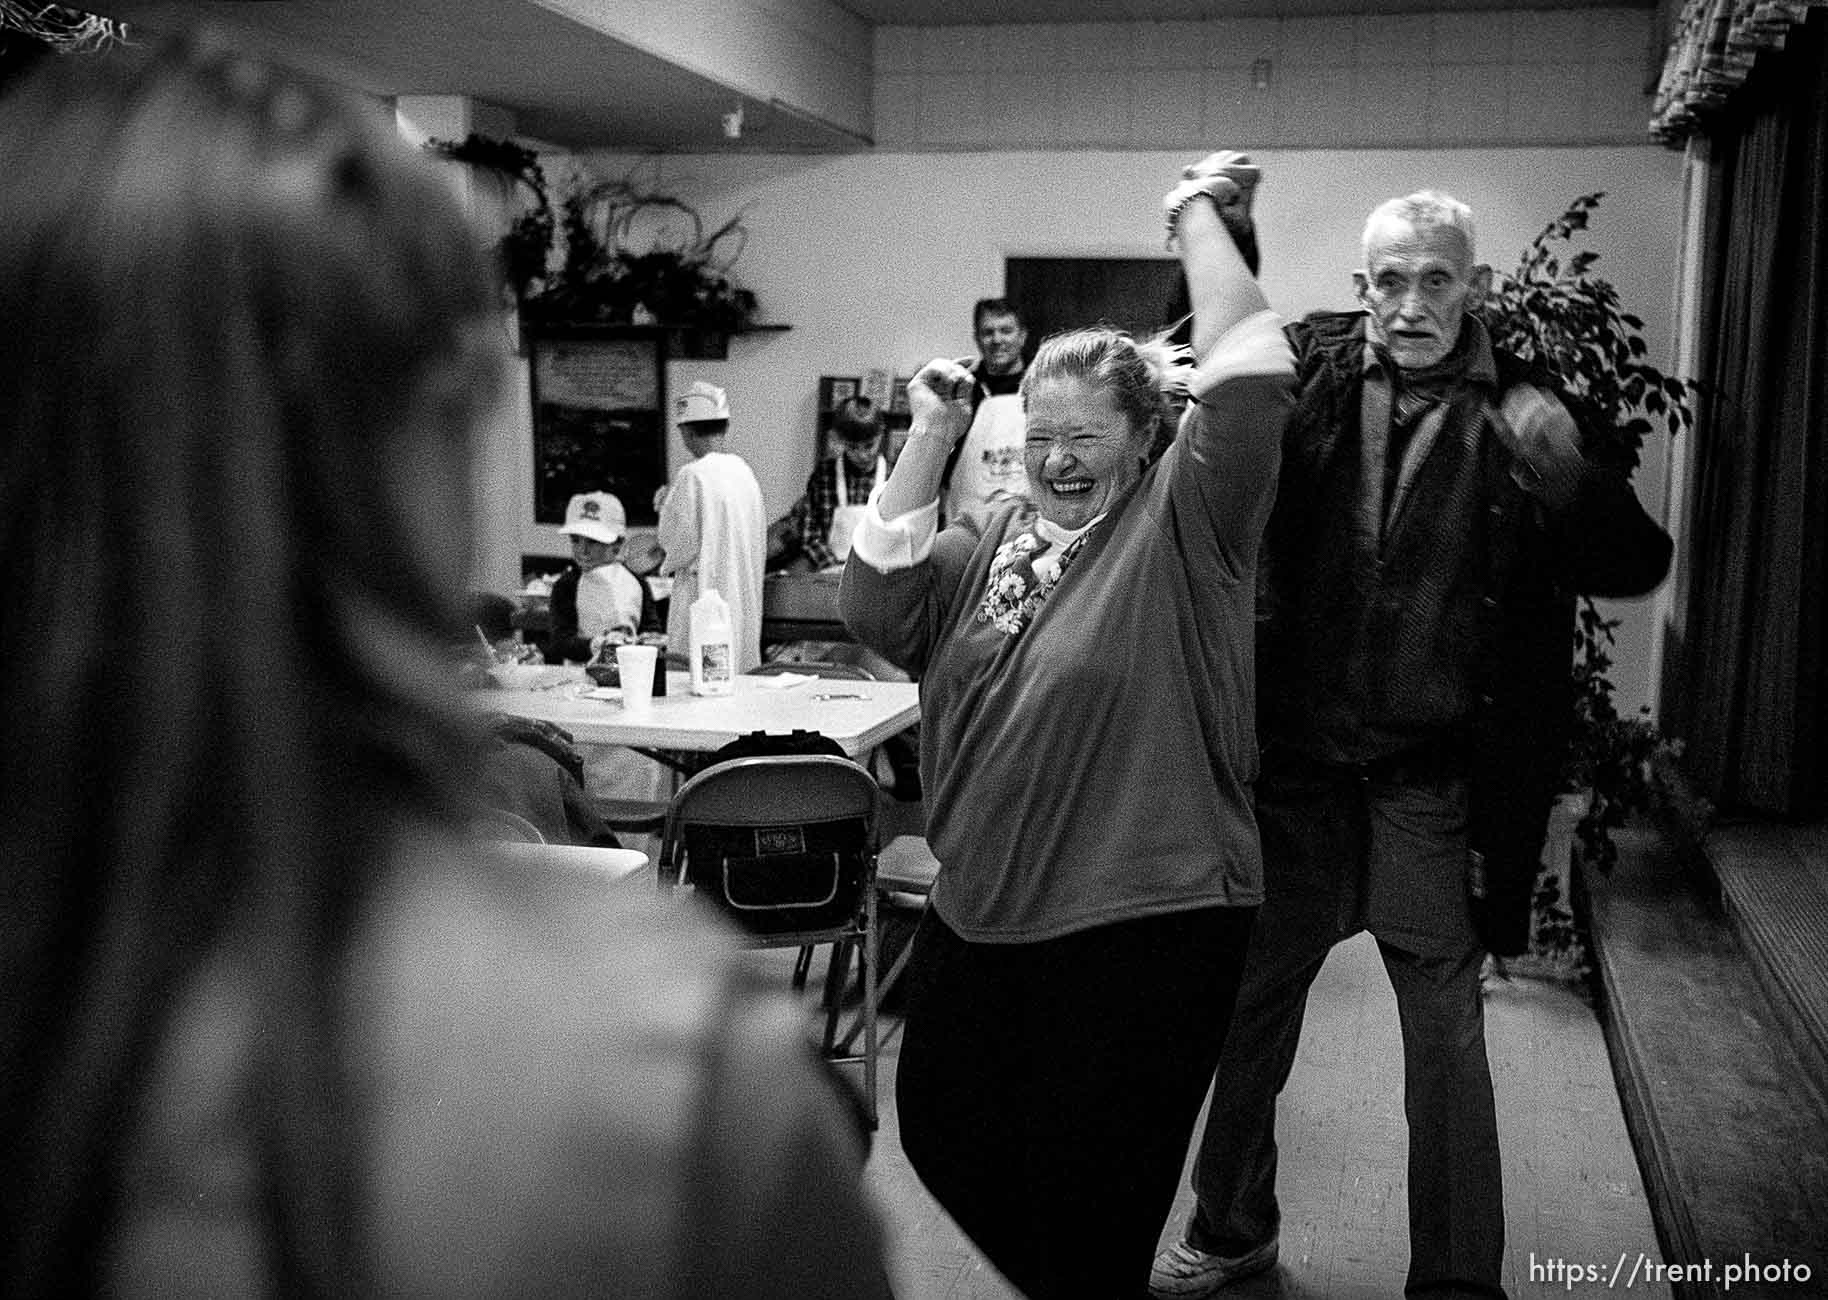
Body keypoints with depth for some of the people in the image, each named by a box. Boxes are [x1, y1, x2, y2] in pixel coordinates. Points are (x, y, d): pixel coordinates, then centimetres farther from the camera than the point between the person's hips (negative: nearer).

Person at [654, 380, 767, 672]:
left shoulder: (693, 475, -14)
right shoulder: (743, 470, 7)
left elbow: (677, 542, -12)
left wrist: (665, 505, 4)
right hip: (745, 600, 7)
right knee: (740, 679, 10)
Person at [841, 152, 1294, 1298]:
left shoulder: (1181, 526, -7)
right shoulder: (989, 542, 9)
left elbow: (1247, 373, -19)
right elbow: (875, 608, -4)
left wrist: (1198, 214, -10)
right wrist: (931, 441, -6)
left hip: (1145, 933, -7)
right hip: (978, 918, 7)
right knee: (942, 1135, 22)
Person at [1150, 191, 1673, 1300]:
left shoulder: (1520, 416, -5)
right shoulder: (1310, 373, -1)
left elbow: (1636, 567, -8)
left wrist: (1568, 472, -28)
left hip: (1431, 781, -2)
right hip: (1294, 761, 2)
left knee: (1445, 1029, 8)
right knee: (1252, 1002, 15)